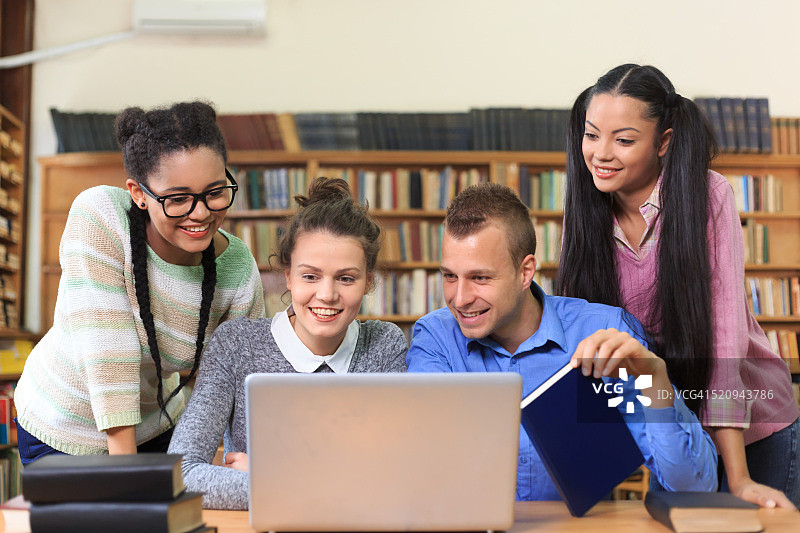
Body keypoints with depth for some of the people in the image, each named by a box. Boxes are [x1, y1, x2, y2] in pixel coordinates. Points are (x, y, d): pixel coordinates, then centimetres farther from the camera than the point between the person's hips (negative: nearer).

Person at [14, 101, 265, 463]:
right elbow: (107, 353, -31)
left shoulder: (239, 272, -18)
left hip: (157, 426, 3)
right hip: (63, 434, -3)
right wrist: (124, 464, -31)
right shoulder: (99, 215, -29)